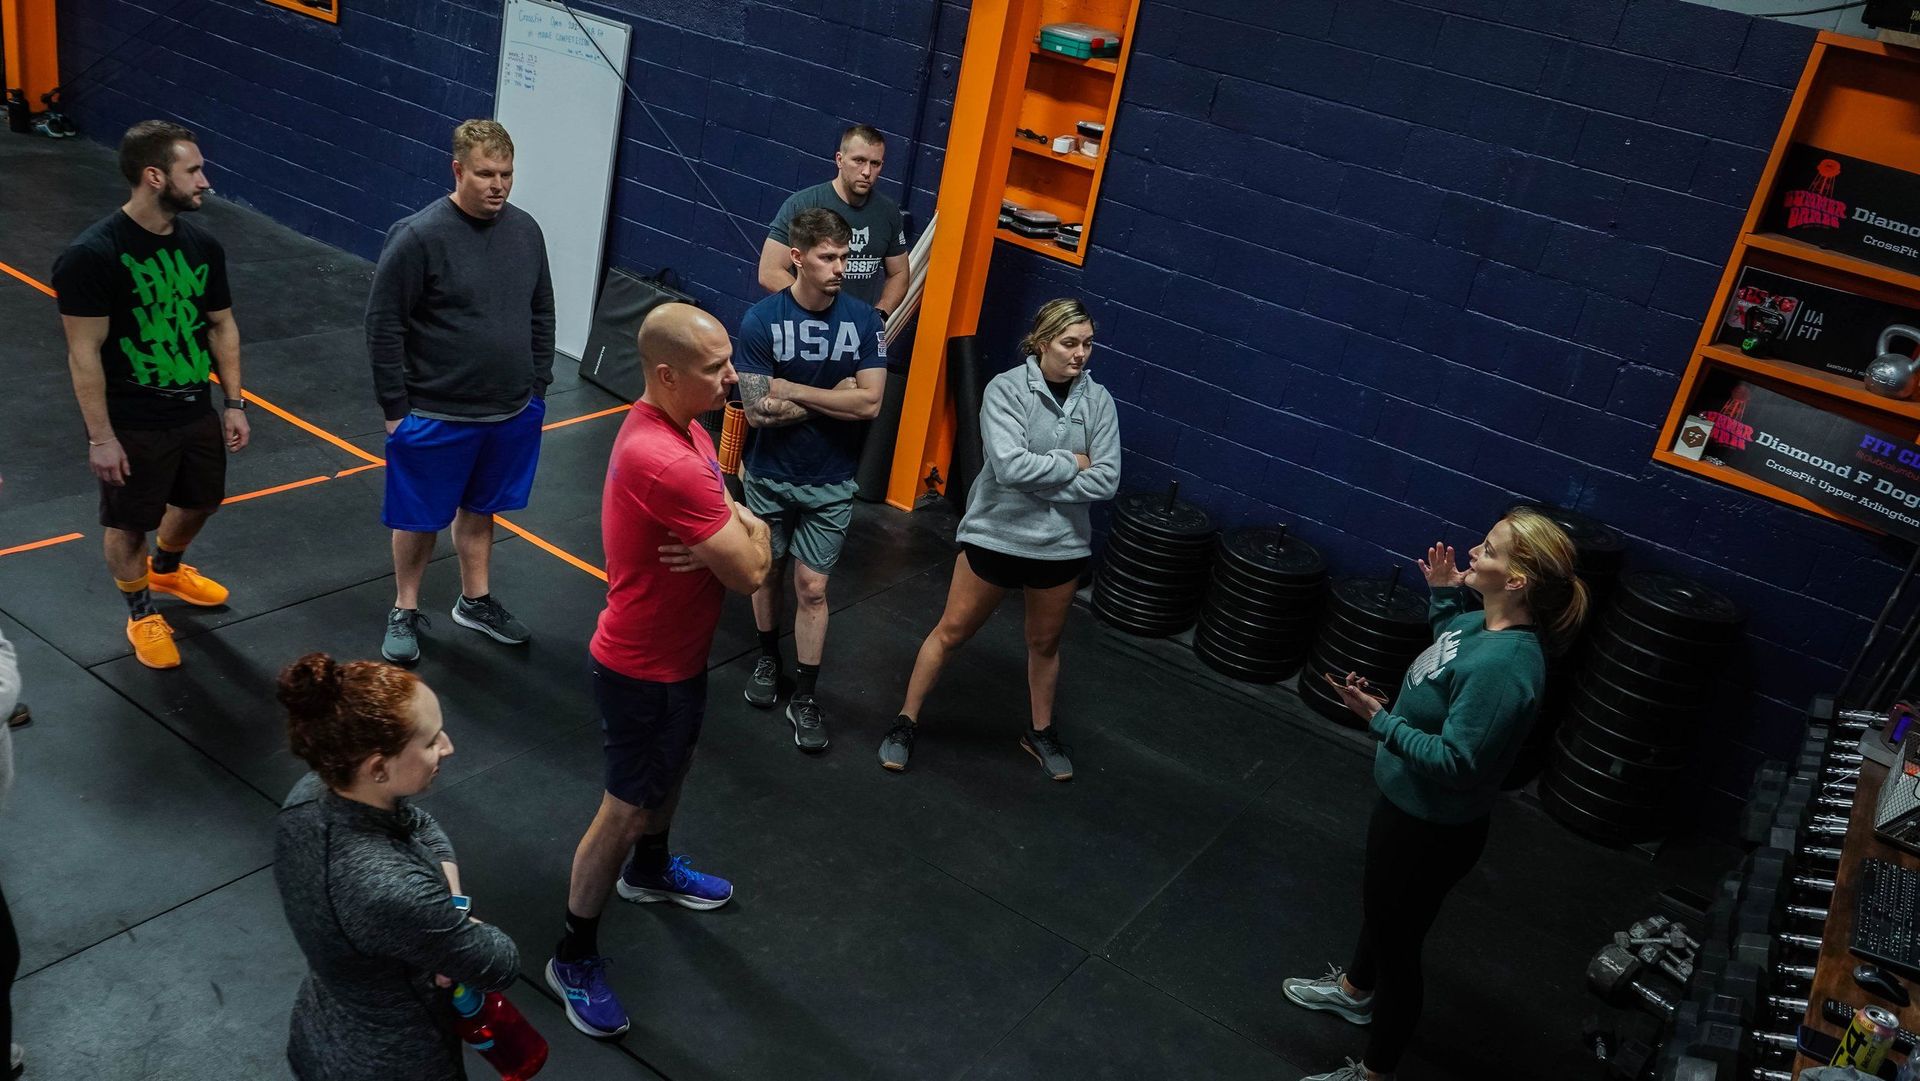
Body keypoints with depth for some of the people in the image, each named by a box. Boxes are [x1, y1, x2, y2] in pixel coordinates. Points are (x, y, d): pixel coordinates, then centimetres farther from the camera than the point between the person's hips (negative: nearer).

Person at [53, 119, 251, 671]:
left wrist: (233, 403, 7)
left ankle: (165, 569, 54)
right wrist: (101, 437, -17)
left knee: (200, 501, 24)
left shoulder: (203, 246, -3)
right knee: (128, 522, 12)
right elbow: (84, 353, -19)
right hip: (133, 425, -6)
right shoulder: (91, 255, -22)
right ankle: (141, 615, 35)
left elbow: (222, 326, 8)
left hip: (197, 412, 6)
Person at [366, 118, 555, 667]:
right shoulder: (418, 236, -17)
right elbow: (383, 327, -14)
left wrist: (537, 386, 10)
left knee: (479, 509, 21)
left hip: (512, 415, 5)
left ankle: (476, 601, 39)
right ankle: (405, 612, 30)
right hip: (435, 417, -5)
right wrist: (396, 409, -12)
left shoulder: (526, 230, 0)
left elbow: (542, 315, 11)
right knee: (419, 518, 11)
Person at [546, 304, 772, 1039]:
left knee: (673, 767, 30)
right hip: (645, 669, -10)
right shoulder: (666, 463, -35)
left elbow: (734, 525, 3)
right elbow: (750, 571, -30)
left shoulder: (678, 427, -2)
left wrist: (735, 529, -21)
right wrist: (751, 531, -8)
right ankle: (574, 959, 25)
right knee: (627, 809, 6)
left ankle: (650, 870, 56)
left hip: (677, 653, 10)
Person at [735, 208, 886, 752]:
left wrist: (791, 390, -19)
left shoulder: (863, 320, -11)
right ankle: (767, 658, 43)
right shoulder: (762, 320, -15)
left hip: (830, 482, 0)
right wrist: (833, 395, -18)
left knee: (812, 588, 3)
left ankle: (804, 695, 17)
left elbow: (870, 403, -18)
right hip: (768, 476, 0)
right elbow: (758, 410, -20)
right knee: (765, 570, 18)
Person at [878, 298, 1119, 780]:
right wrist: (1071, 464, -15)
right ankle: (906, 722, 27)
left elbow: (1106, 481, -12)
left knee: (1045, 643, 20)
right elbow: (1010, 466, -25)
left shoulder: (1098, 400, -5)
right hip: (995, 535, -3)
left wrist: (1037, 482, -16)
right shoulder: (1007, 389, -15)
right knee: (951, 632, 9)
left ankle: (1041, 731, 41)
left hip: (1062, 544, 3)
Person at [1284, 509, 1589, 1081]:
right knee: (1377, 905, 32)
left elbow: (1456, 762, -33)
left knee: (1396, 944, 11)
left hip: (1433, 830, -9)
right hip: (1405, 802, 9)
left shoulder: (1504, 665, -34)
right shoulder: (1482, 624, -8)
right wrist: (1444, 596, 4)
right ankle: (1356, 990, 61)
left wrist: (1380, 721, -32)